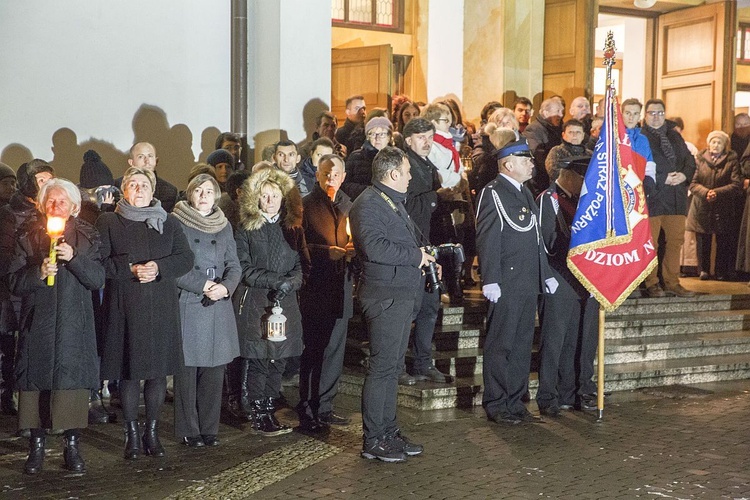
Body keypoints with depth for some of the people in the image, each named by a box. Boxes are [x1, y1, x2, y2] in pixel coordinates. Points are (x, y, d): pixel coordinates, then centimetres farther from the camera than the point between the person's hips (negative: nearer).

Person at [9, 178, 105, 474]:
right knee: (36, 378, -2)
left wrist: (74, 258, -15)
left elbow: (97, 280, 0)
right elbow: (15, 283, 2)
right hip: (38, 320, 0)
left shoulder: (86, 237, 9)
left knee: (73, 378, -6)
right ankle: (36, 446, 6)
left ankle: (72, 446, 2)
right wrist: (39, 272, -17)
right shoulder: (28, 235, 8)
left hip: (74, 321, 0)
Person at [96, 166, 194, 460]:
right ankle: (132, 433, 12)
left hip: (162, 307, 2)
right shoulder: (108, 223, 7)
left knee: (159, 370, 3)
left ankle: (152, 430, 16)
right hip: (124, 306, -2)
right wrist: (130, 269, -17)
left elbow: (185, 258, 3)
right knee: (129, 371, 0)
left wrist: (159, 267, -13)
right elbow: (99, 261, -4)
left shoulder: (169, 223, 14)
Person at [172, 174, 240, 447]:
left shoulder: (224, 225, 14)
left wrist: (225, 286, -9)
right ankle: (188, 430, 8)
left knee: (214, 369, 5)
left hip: (218, 307, 4)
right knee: (187, 369, -2)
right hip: (187, 305, -4)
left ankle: (209, 429, 15)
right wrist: (202, 286, -12)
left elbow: (234, 265, 11)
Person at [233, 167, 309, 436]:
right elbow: (244, 268, -4)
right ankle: (257, 416, 2)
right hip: (253, 302, -3)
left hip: (285, 303, 4)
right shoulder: (246, 229, 2)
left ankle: (268, 411, 14)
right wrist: (275, 280, -13)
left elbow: (303, 265, 9)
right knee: (256, 359, -6)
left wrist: (290, 282, -11)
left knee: (278, 360, 3)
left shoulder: (293, 229, 12)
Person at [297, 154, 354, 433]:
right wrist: (326, 252, -19)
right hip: (315, 288, -5)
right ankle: (307, 413, 4)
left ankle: (324, 408, 20)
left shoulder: (348, 206, 14)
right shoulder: (306, 206, -2)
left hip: (341, 287, 6)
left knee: (333, 351, 10)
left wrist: (353, 251, -3)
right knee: (313, 352, -3)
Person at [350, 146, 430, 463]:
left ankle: (389, 432, 23)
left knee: (392, 366, 14)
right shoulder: (368, 204, -13)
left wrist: (422, 256, 9)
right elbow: (374, 247, -27)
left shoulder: (394, 201, 20)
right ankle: (373, 440, 0)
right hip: (384, 296, -10)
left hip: (402, 294, 10)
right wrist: (415, 255, -17)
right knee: (382, 366, -7)